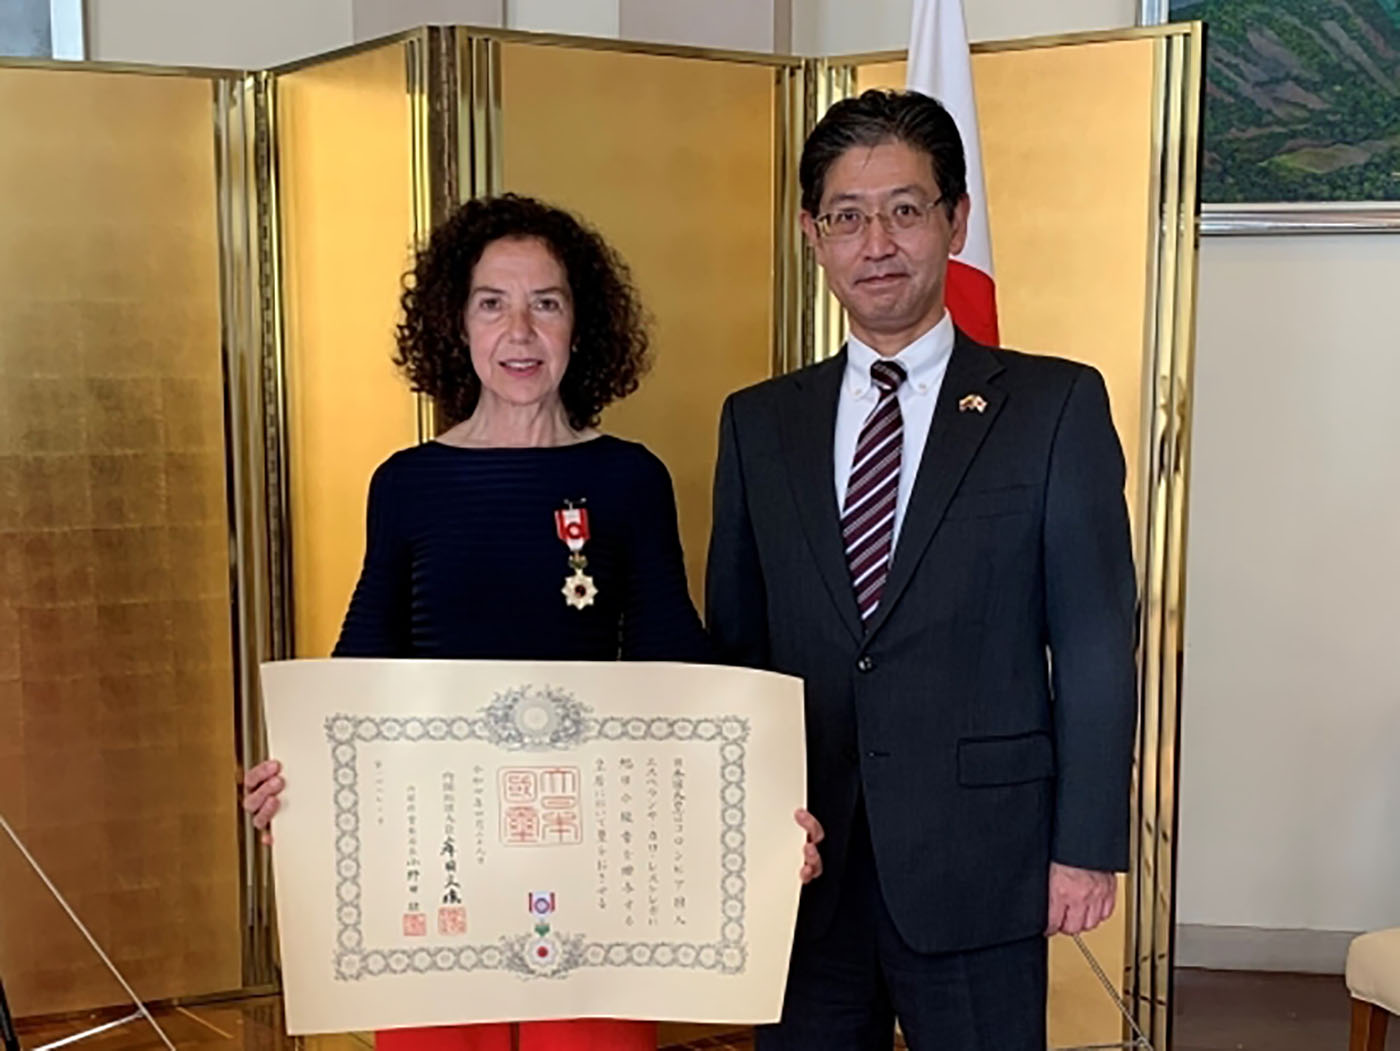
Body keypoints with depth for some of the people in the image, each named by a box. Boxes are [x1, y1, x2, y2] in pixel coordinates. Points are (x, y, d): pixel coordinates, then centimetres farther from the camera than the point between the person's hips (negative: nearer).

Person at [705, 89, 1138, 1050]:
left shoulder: (1056, 406, -2)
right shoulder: (758, 423, 6)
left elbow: (1096, 646, -3)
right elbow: (732, 641, 9)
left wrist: (1087, 845, -6)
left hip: (977, 862, -2)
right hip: (801, 860, 3)